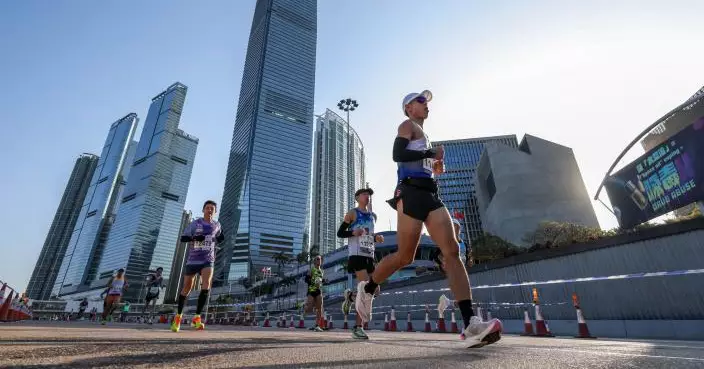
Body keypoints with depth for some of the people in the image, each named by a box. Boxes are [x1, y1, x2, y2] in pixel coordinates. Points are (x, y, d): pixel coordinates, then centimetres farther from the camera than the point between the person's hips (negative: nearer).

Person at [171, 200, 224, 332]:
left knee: (206, 284, -23)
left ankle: (197, 318, -17)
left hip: (208, 261, 1)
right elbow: (182, 238, -7)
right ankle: (179, 315, 32)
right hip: (193, 260, -1)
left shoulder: (216, 225, 7)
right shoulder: (195, 224, -3)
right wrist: (195, 238, -25)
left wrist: (220, 239, 2)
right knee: (186, 289, 7)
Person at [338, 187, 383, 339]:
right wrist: (353, 232, -21)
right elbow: (340, 233, -2)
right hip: (356, 255, -7)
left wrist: (376, 238, 8)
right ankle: (358, 327, 2)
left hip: (369, 255, 7)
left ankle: (350, 296, 27)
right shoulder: (352, 213, 1)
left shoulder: (373, 216, 20)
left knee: (375, 290, 3)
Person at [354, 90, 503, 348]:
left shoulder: (421, 134, 31)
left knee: (452, 251, -10)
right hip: (411, 193, -8)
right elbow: (398, 155, -14)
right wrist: (432, 153, -6)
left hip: (430, 194, 8)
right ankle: (367, 288, 21)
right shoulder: (408, 125, 5)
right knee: (405, 256, -6)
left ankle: (471, 325, -16)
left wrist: (435, 167, 17)